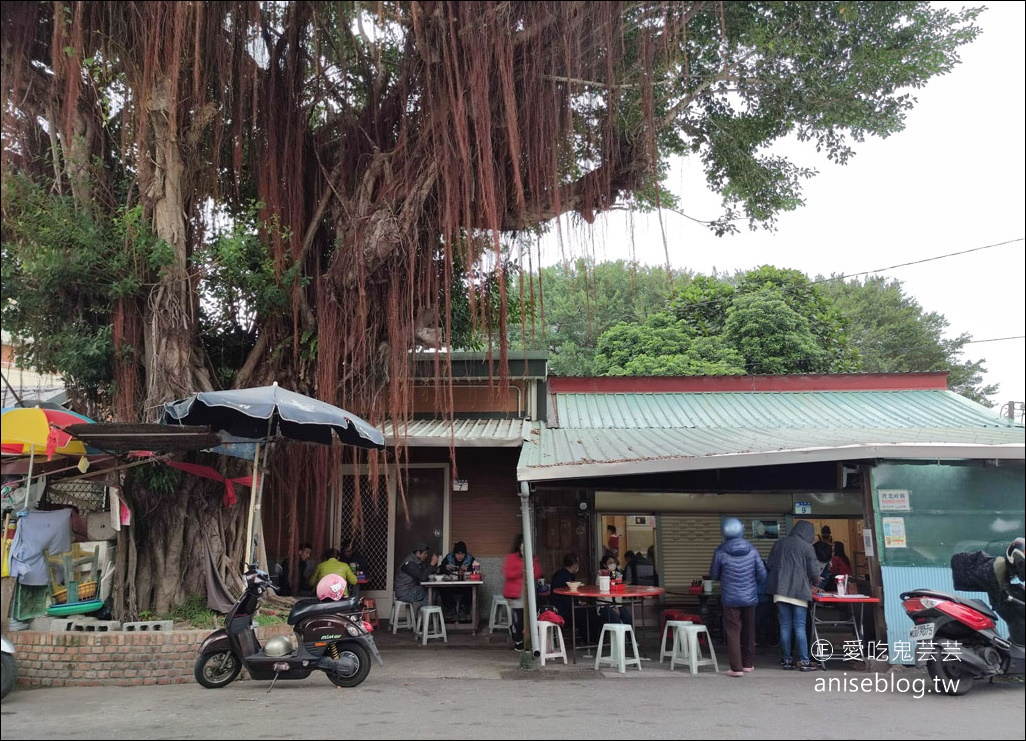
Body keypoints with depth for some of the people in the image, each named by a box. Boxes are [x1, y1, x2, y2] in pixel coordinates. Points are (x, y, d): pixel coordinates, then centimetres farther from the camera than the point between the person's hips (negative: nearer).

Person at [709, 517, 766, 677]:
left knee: (733, 632, 3)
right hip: (749, 597, 3)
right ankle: (748, 664, 26)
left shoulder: (721, 551, -11)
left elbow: (713, 574, 0)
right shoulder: (751, 550, -5)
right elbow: (762, 574, -2)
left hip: (730, 598, -3)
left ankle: (736, 668, -1)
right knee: (749, 631, 17)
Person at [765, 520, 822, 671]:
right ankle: (804, 661, 0)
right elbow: (814, 571, -3)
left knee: (785, 626, 7)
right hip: (799, 590, -4)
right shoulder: (807, 547, -3)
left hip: (780, 590, 4)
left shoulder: (778, 544, 10)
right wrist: (815, 581, 18)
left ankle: (786, 660, 10)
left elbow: (770, 565, 13)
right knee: (800, 626, 0)